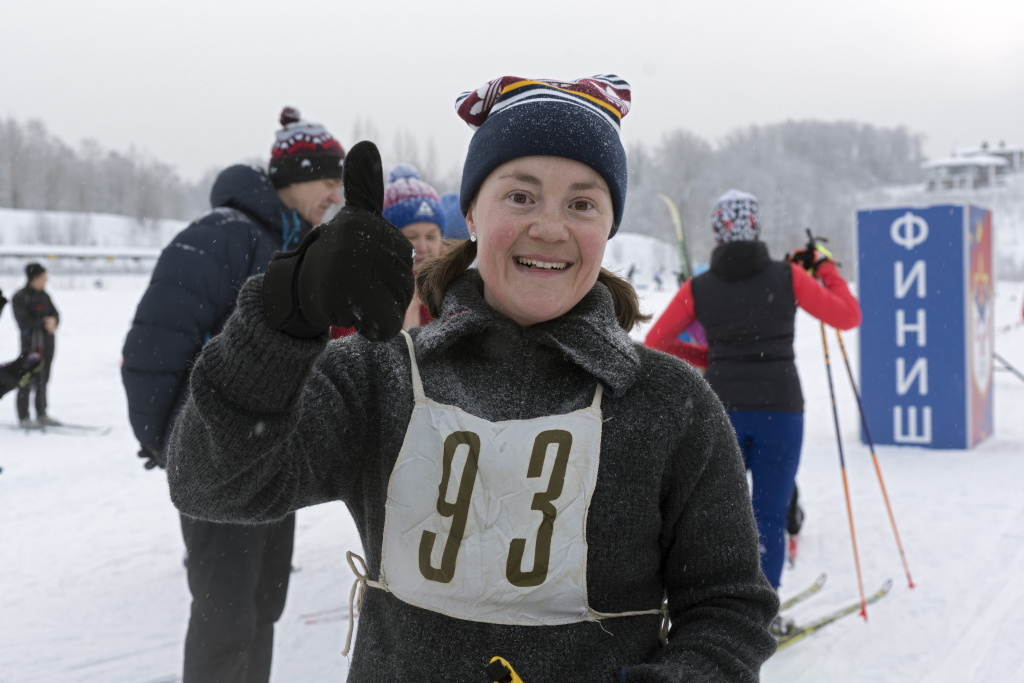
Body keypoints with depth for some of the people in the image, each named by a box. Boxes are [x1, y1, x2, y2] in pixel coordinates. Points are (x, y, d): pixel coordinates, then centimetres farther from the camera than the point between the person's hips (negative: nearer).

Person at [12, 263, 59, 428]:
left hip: (48, 342, 6)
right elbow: (24, 321, -14)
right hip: (30, 343, -6)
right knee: (27, 380, -5)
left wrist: (53, 321, -13)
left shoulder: (44, 295, 11)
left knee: (43, 380, 11)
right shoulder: (19, 297, -8)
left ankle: (41, 414, 20)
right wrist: (44, 323, -14)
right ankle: (23, 418, 1)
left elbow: (55, 314, 8)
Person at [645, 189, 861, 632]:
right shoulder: (788, 276, -3)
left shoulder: (697, 288, 2)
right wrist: (826, 270, 17)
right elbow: (848, 317, 3)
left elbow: (656, 343, 7)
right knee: (769, 515, 8)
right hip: (779, 409, -1)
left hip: (722, 410, 1)